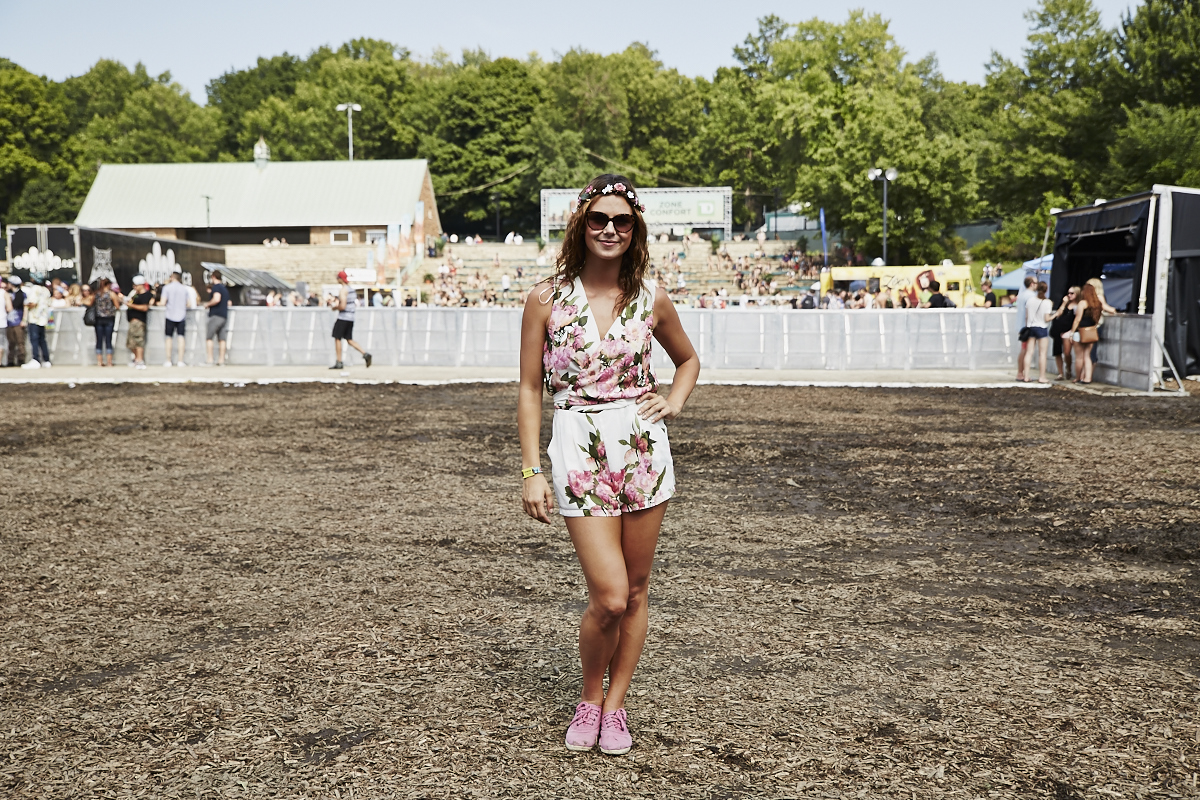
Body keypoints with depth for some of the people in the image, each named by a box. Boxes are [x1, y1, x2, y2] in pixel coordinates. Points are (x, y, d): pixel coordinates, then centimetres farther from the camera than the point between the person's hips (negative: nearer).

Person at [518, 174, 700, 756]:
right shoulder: (547, 299, -3)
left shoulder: (651, 300, 3)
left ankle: (614, 707, 27)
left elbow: (688, 359, 22)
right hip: (580, 451, -3)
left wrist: (674, 402, 3)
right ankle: (589, 699, 20)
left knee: (635, 591, 9)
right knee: (609, 598, -8)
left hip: (644, 448, 3)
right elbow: (530, 389, 0)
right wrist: (530, 471, -4)